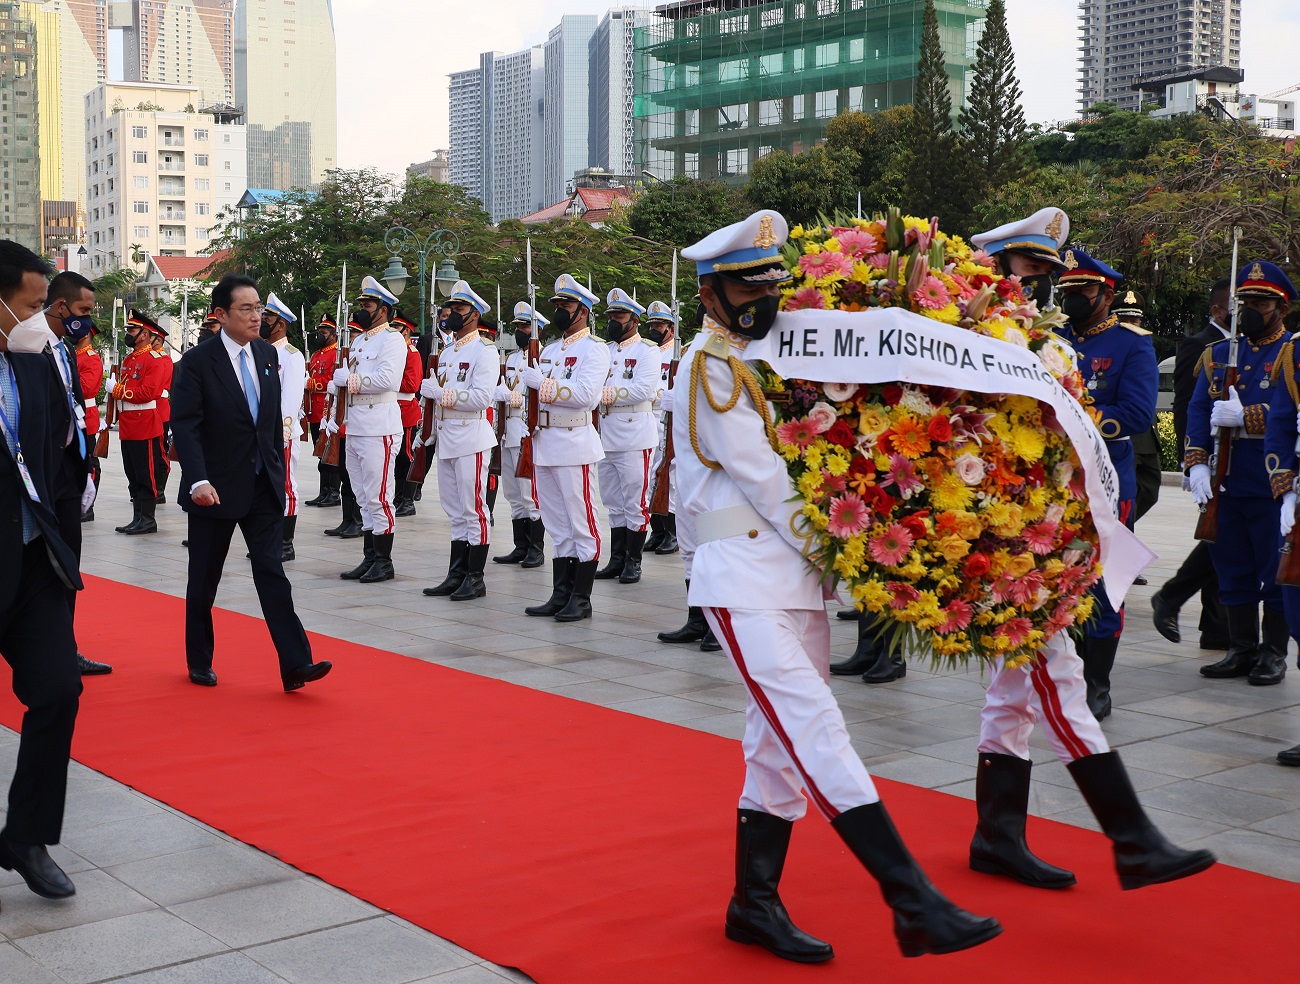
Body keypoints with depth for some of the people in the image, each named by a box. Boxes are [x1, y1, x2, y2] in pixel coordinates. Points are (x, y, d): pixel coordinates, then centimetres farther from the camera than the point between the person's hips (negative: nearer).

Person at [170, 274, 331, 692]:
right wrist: (198, 480, -27)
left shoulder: (268, 354, 6)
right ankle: (199, 663, 25)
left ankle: (295, 664, -9)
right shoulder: (197, 362, -10)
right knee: (204, 579, 9)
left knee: (272, 572, -4)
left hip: (263, 485, 4)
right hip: (215, 489, -4)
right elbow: (185, 426, -16)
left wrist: (279, 470, 13)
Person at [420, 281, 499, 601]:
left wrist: (441, 393, -18)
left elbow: (482, 397, -19)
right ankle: (456, 575, 17)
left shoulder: (484, 350, -8)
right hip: (446, 439, 8)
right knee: (455, 512, 12)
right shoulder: (447, 352, 18)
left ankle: (475, 578, 2)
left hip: (471, 440, -8)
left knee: (473, 510, -4)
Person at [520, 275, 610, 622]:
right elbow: (533, 389, 24)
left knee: (581, 522, -3)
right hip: (544, 443, 8)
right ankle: (560, 595, 17)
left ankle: (581, 600, 2)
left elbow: (587, 394, -21)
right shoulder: (550, 349, 19)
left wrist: (543, 383, -21)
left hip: (574, 444, -8)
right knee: (558, 525, 11)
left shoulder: (594, 349, -6)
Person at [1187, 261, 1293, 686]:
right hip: (1227, 484, 5)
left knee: (1276, 570, 2)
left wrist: (1245, 416, -20)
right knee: (1234, 569, 10)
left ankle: (1274, 652, 13)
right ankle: (1242, 649, 20)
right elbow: (1198, 410, 7)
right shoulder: (1217, 354, 14)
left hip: (1274, 486, -4)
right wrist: (1197, 464, -5)